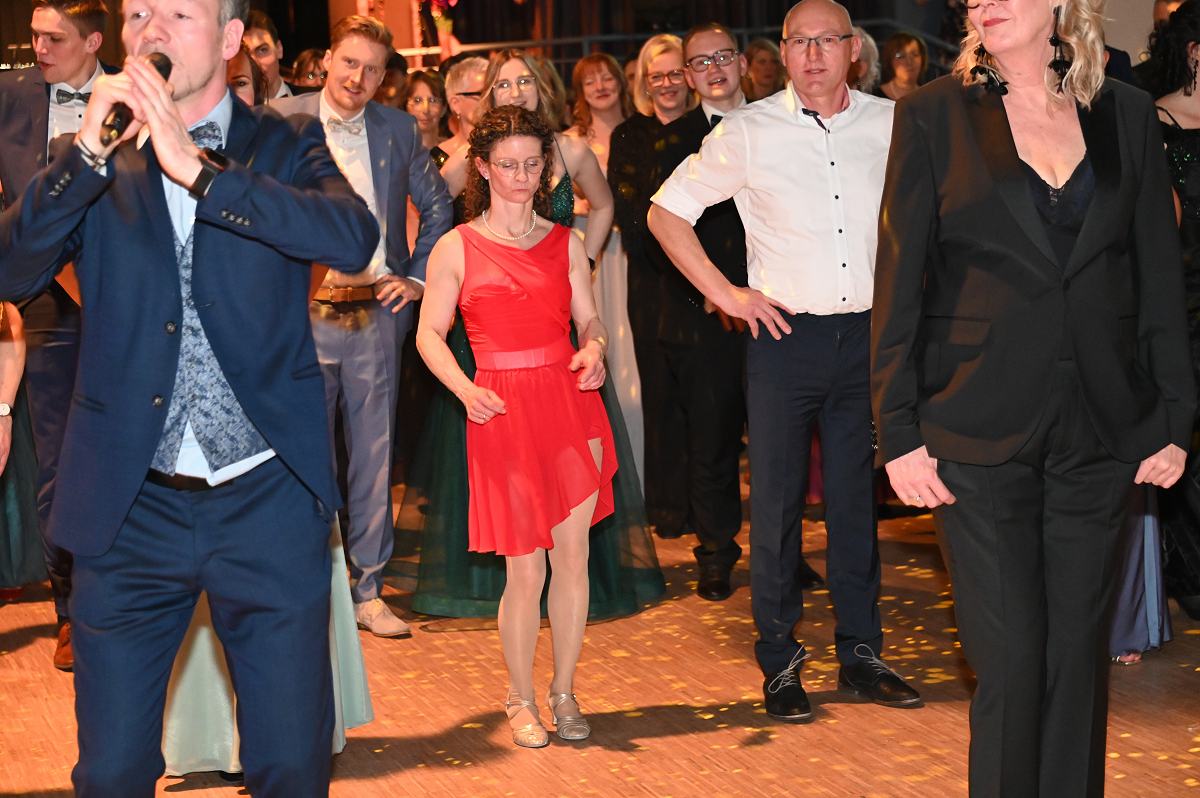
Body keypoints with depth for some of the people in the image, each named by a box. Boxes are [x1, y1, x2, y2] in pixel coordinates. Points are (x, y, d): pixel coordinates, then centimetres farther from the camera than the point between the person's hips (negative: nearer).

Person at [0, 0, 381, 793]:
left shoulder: (284, 147, 3)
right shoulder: (96, 168, 7)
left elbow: (355, 237, -17)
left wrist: (196, 169, -22)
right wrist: (87, 150, -17)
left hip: (268, 501, -1)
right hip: (132, 511, 2)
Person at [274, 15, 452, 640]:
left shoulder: (399, 129, 6)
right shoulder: (283, 121, -1)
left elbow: (437, 205, 15)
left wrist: (418, 277, 7)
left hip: (376, 308, 2)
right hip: (306, 308, -2)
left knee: (374, 452, 6)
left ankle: (367, 590, 15)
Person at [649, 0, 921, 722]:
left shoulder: (893, 125, 4)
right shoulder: (749, 132, -1)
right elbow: (667, 211, 5)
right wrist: (723, 292, -2)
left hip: (870, 333, 2)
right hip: (787, 336, -2)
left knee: (858, 498, 10)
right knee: (777, 500, 2)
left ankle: (861, 654, 21)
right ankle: (780, 662, 13)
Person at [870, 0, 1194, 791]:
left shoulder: (1127, 114, 6)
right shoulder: (934, 116, -1)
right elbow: (900, 281, -2)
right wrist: (899, 430, -6)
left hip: (1100, 430, 3)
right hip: (981, 427, -2)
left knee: (1080, 651, 9)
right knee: (1012, 659, -1)